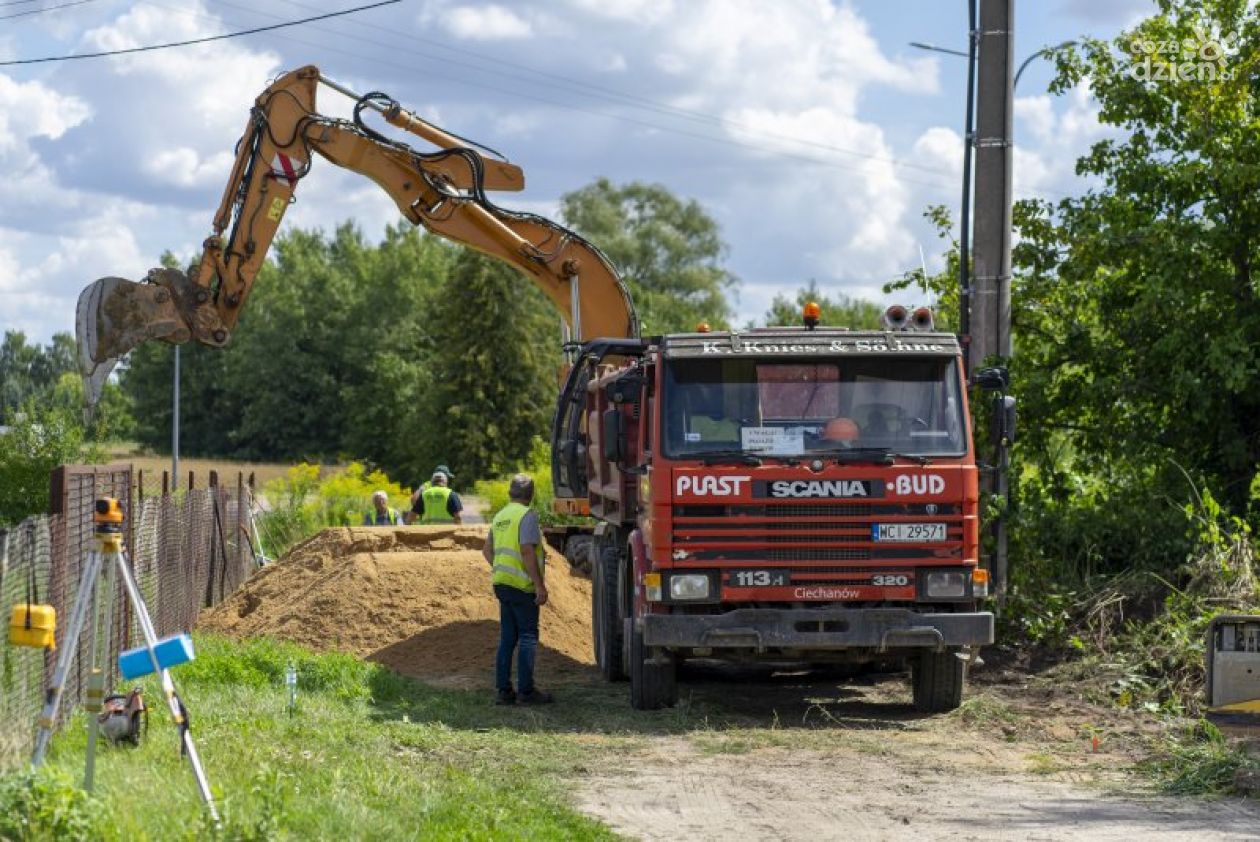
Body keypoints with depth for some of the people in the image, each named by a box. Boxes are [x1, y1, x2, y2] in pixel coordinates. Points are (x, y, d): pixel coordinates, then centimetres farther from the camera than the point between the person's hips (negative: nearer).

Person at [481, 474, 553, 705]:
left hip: (502, 583, 8)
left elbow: (487, 550, 21)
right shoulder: (527, 515, -11)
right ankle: (526, 691, -4)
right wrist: (540, 585, -19)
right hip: (522, 585, -8)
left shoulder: (500, 516, 15)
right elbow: (527, 551, -20)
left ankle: (503, 689, 10)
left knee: (507, 638, 11)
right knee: (527, 637, -3)